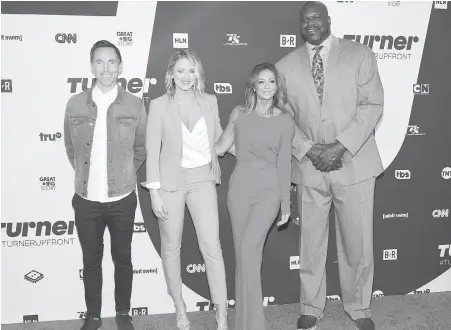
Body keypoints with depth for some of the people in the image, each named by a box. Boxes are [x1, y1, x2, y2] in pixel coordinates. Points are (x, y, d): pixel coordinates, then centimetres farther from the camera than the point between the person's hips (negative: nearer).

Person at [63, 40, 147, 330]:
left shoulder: (135, 105, -6)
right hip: (86, 199, 1)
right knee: (91, 259, 13)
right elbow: (71, 148, 10)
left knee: (122, 258, 13)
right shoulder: (75, 104, -4)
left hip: (122, 199, -1)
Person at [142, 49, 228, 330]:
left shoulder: (209, 102, 4)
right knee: (171, 247, 9)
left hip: (203, 179, 1)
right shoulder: (159, 105, -4)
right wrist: (155, 192, -8)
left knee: (212, 247, -5)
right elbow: (153, 150, -5)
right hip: (171, 181, -1)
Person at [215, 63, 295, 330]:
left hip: (269, 189, -2)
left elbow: (284, 162, 4)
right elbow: (220, 148, 9)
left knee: (249, 249, -16)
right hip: (239, 187, 2)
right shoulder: (239, 114, 7)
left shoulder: (285, 120, 3)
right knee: (243, 253, 5)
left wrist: (286, 202, 4)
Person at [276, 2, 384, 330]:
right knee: (311, 243, 9)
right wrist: (310, 150, -9)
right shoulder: (286, 66, 6)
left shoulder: (360, 55, 3)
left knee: (358, 243, 6)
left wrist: (341, 146, -15)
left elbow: (371, 105, -5)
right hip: (309, 167, 1)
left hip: (354, 164, -1)